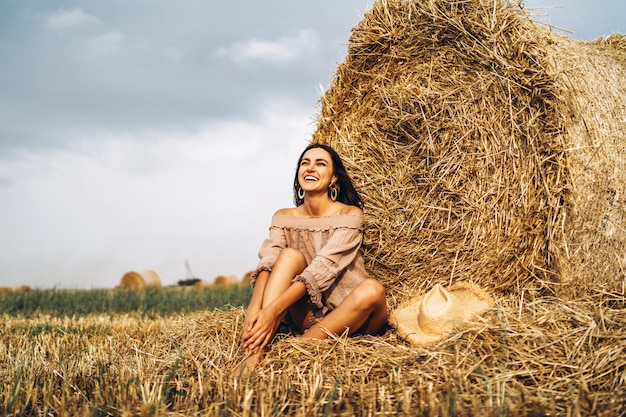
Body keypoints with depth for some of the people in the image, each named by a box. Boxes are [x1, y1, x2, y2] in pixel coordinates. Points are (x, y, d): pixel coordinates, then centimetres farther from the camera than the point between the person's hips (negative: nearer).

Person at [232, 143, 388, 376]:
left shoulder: (350, 214, -9)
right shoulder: (284, 217, 4)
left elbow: (322, 269, -23)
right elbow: (268, 262, -14)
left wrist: (273, 310, -35)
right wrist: (253, 310, -35)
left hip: (349, 318, -2)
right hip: (308, 315, 2)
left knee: (372, 289, -34)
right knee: (290, 255, -22)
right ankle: (254, 354, -38)